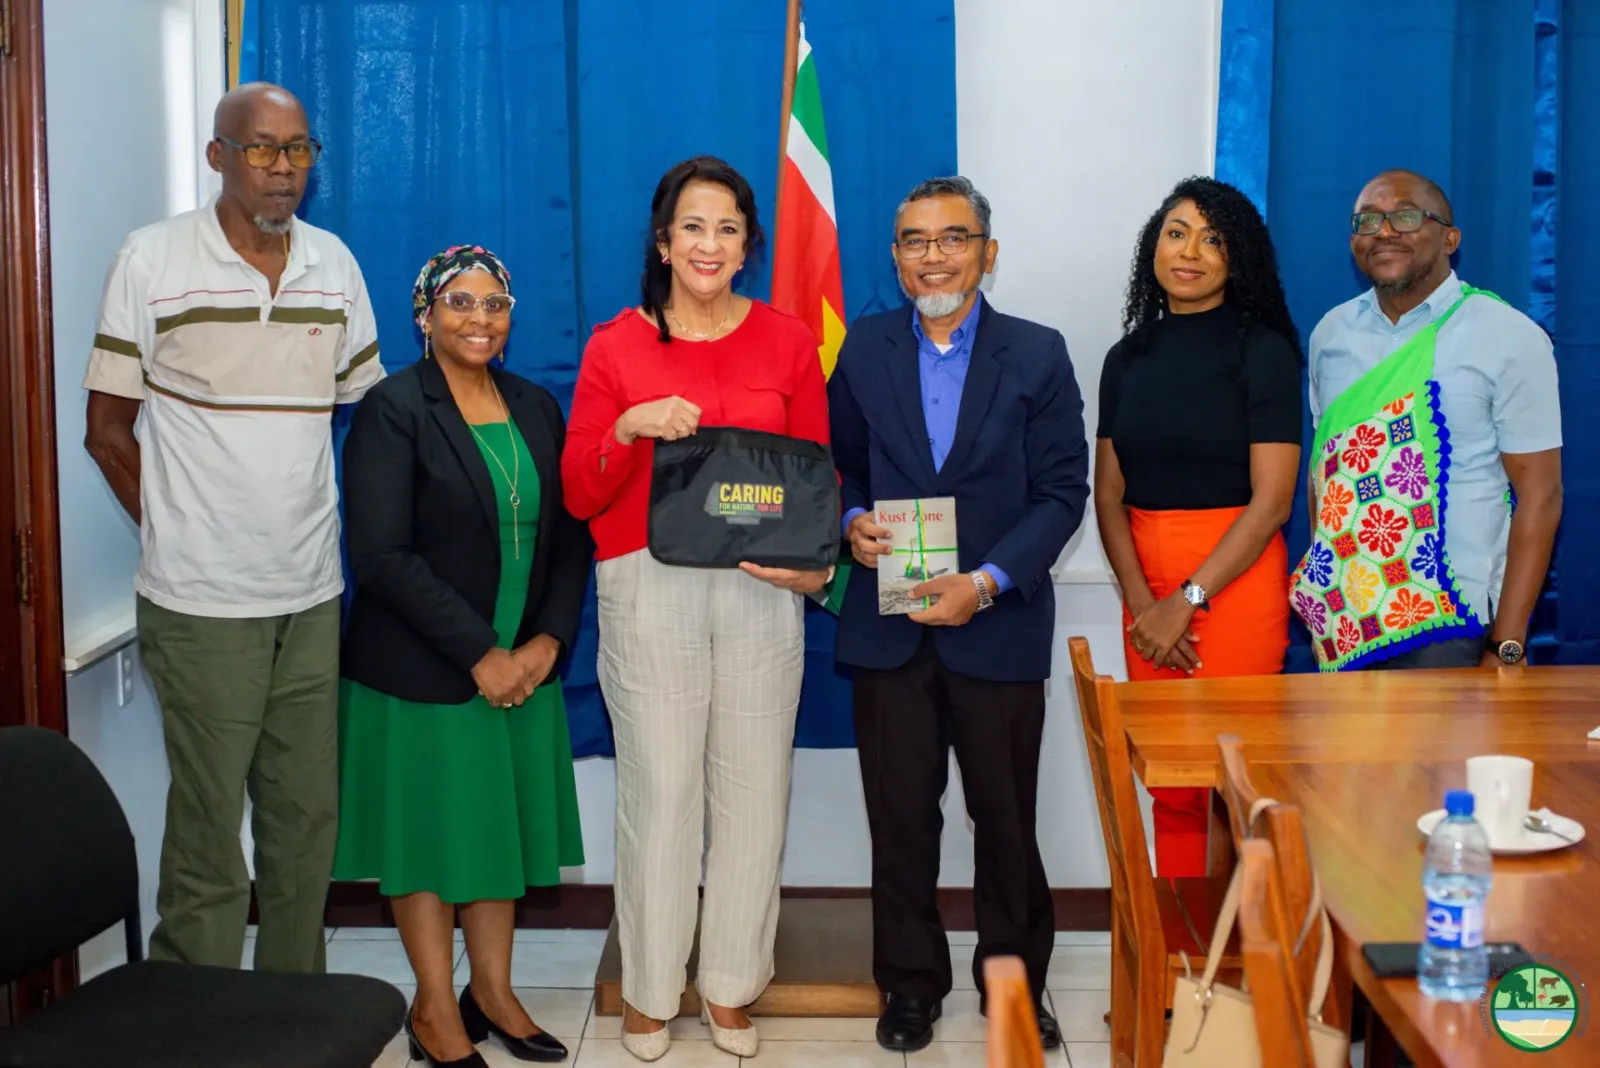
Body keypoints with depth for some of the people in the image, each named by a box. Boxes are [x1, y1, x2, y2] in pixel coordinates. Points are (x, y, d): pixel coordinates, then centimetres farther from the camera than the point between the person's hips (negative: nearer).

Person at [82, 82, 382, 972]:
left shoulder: (335, 263, 8)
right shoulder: (152, 262, -4)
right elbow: (109, 430, -1)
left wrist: (342, 532, 6)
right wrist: (178, 531, -1)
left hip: (313, 595, 5)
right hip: (203, 600, -4)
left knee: (309, 822, 12)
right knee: (209, 834, 1)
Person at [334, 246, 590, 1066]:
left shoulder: (537, 408, 8)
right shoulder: (392, 409, -9)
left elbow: (570, 535, 8)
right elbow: (382, 556, -17)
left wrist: (548, 640, -7)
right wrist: (479, 655, -18)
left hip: (523, 667, 5)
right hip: (420, 673, -5)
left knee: (504, 828, 12)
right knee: (429, 832, 7)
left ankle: (491, 991, 29)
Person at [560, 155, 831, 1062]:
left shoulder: (787, 341, 7)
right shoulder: (616, 346, 4)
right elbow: (579, 493, 2)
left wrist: (813, 561, -9)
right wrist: (629, 426, -16)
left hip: (760, 590, 1)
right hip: (648, 589, -1)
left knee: (753, 789, 5)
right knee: (659, 790, 1)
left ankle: (733, 985, 22)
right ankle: (650, 990, 19)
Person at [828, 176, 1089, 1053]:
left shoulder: (1037, 355, 0)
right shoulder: (864, 350, 6)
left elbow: (1063, 491, -4)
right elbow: (838, 467, 11)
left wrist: (987, 583, -16)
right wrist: (851, 522, -12)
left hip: (999, 627, -1)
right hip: (888, 627, 1)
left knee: (1006, 818, 9)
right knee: (900, 816, 9)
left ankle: (1015, 980, 27)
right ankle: (911, 981, 25)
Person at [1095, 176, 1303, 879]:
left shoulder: (1263, 351, -2)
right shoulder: (1129, 357, 12)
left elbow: (1272, 500, -9)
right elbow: (1109, 494, 8)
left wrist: (1188, 599, -13)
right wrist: (1140, 600, -6)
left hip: (1235, 579, -4)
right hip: (1146, 589, 4)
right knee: (1169, 787, 7)